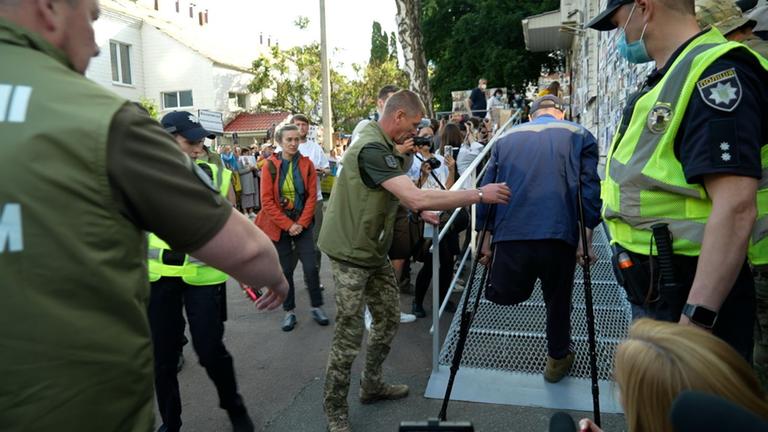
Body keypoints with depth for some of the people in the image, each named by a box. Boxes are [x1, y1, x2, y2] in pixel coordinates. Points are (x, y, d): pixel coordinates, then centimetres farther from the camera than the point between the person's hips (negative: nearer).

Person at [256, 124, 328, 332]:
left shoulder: (307, 164, -1)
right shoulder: (270, 166, -6)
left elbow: (312, 196, -2)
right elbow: (267, 201, -9)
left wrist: (301, 224, -10)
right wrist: (288, 225, -12)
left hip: (302, 224, 1)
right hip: (279, 225, -1)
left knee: (311, 267, -1)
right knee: (285, 270, 6)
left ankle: (317, 307, 16)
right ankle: (289, 311, 20)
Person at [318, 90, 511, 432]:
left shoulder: (381, 145, 10)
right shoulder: (372, 149, -24)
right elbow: (417, 198, -33)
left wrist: (420, 210, 9)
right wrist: (480, 195, -27)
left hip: (374, 251, 10)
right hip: (351, 254, -10)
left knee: (388, 320, 15)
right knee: (349, 336, -2)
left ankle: (372, 385, 34)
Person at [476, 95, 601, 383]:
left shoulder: (508, 138, 19)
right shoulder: (580, 136, 13)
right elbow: (590, 188, 3)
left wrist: (486, 238, 17)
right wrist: (587, 237, 4)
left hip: (510, 234, 1)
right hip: (559, 235, -1)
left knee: (508, 295, 23)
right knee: (558, 300, 21)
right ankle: (558, 359, 36)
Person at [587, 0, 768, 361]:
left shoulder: (715, 72, -18)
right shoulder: (673, 77, 13)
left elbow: (735, 208, -27)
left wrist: (694, 320, -29)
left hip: (693, 296, -9)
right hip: (655, 290, 10)